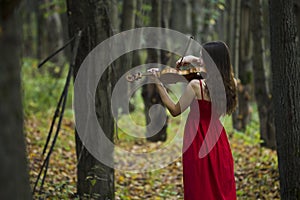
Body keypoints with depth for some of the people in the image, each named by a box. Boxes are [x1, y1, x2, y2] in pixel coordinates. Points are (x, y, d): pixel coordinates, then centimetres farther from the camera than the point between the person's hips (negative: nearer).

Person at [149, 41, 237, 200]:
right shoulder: (227, 84, -1)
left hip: (199, 140, -6)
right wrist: (194, 60, 20)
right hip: (217, 139, 6)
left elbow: (175, 110, -10)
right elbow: (217, 67, 23)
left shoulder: (196, 85, -20)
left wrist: (158, 84, -6)